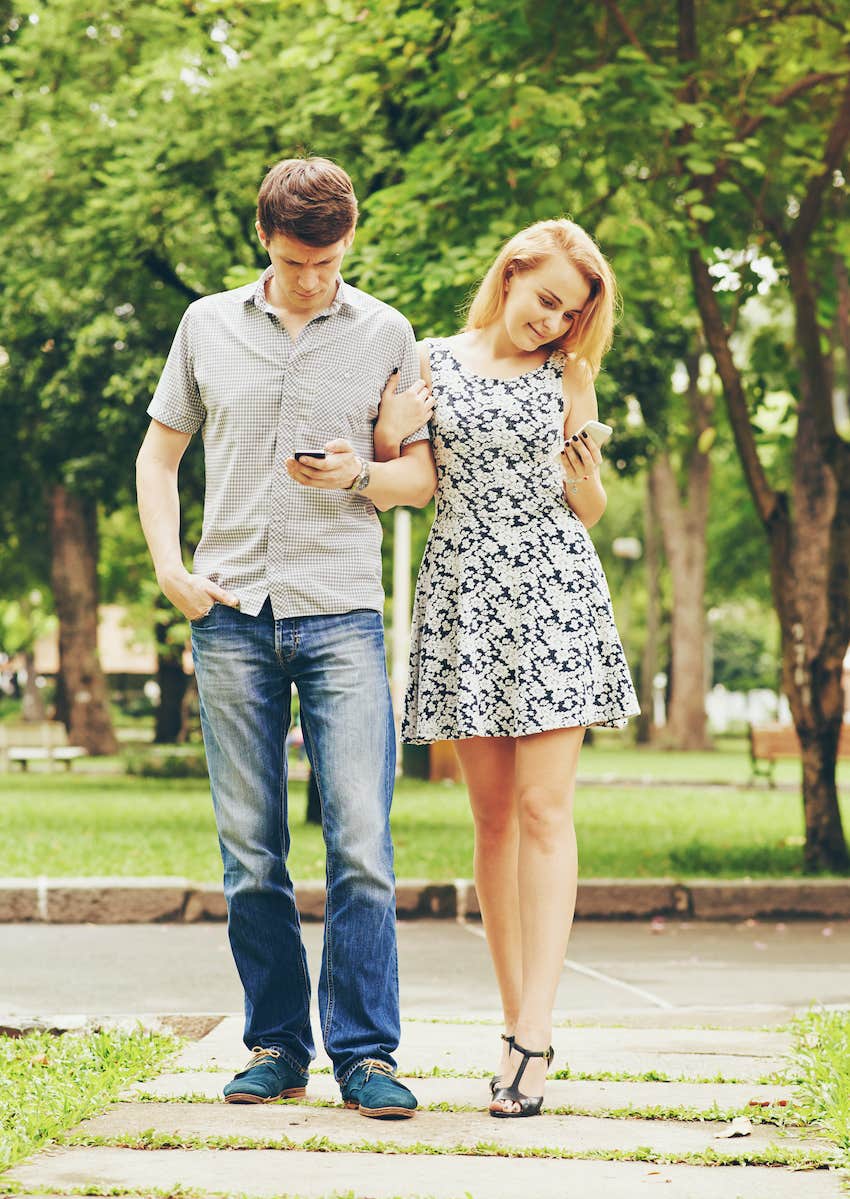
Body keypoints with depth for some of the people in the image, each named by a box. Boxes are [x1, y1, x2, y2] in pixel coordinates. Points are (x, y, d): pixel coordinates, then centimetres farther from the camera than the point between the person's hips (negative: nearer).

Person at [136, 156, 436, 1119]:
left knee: (361, 845, -9)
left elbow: (425, 471, 11)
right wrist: (168, 565, 3)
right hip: (230, 616, 2)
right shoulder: (208, 326, 10)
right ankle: (276, 1047, 13)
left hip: (341, 615, -1)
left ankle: (364, 1054, -3)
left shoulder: (385, 335, 7)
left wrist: (358, 476, -11)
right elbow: (157, 457, 17)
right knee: (249, 856, 3)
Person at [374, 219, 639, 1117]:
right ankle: (516, 1018, 10)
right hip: (464, 594, 1)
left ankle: (533, 1036, -13)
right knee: (493, 816, 3)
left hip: (553, 589, -1)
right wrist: (392, 432, -6)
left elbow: (587, 513, 11)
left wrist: (583, 448, -7)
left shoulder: (566, 376, 8)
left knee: (544, 809, -9)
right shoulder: (430, 363, 8)